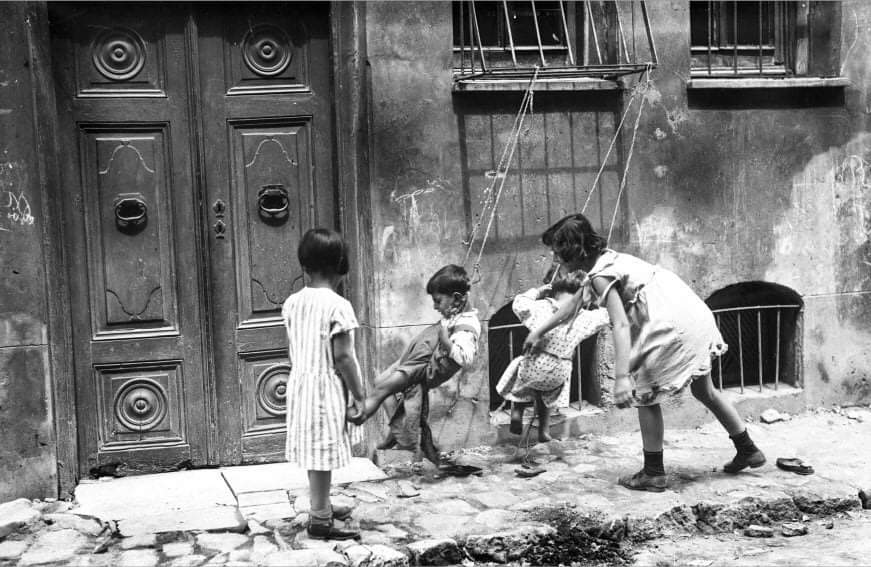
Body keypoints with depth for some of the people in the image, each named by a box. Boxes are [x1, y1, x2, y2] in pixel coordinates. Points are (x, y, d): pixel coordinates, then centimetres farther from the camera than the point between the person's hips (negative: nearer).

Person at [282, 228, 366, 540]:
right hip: (326, 388, -7)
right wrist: (358, 394, -8)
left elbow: (292, 350, 11)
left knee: (314, 451, 18)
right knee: (323, 453, 0)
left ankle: (322, 506, 32)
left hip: (299, 385, 7)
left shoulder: (291, 303, 4)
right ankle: (319, 520, 7)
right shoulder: (338, 306, -17)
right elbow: (342, 357, -17)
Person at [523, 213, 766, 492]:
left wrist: (621, 378, -29)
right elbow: (574, 303, 29)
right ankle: (748, 450, 38)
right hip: (697, 315, 10)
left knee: (645, 395, 4)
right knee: (704, 391, 25)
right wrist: (539, 332, 37)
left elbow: (621, 325, -24)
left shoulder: (601, 276, -13)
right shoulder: (607, 259, 16)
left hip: (674, 327, -10)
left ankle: (654, 474, 13)